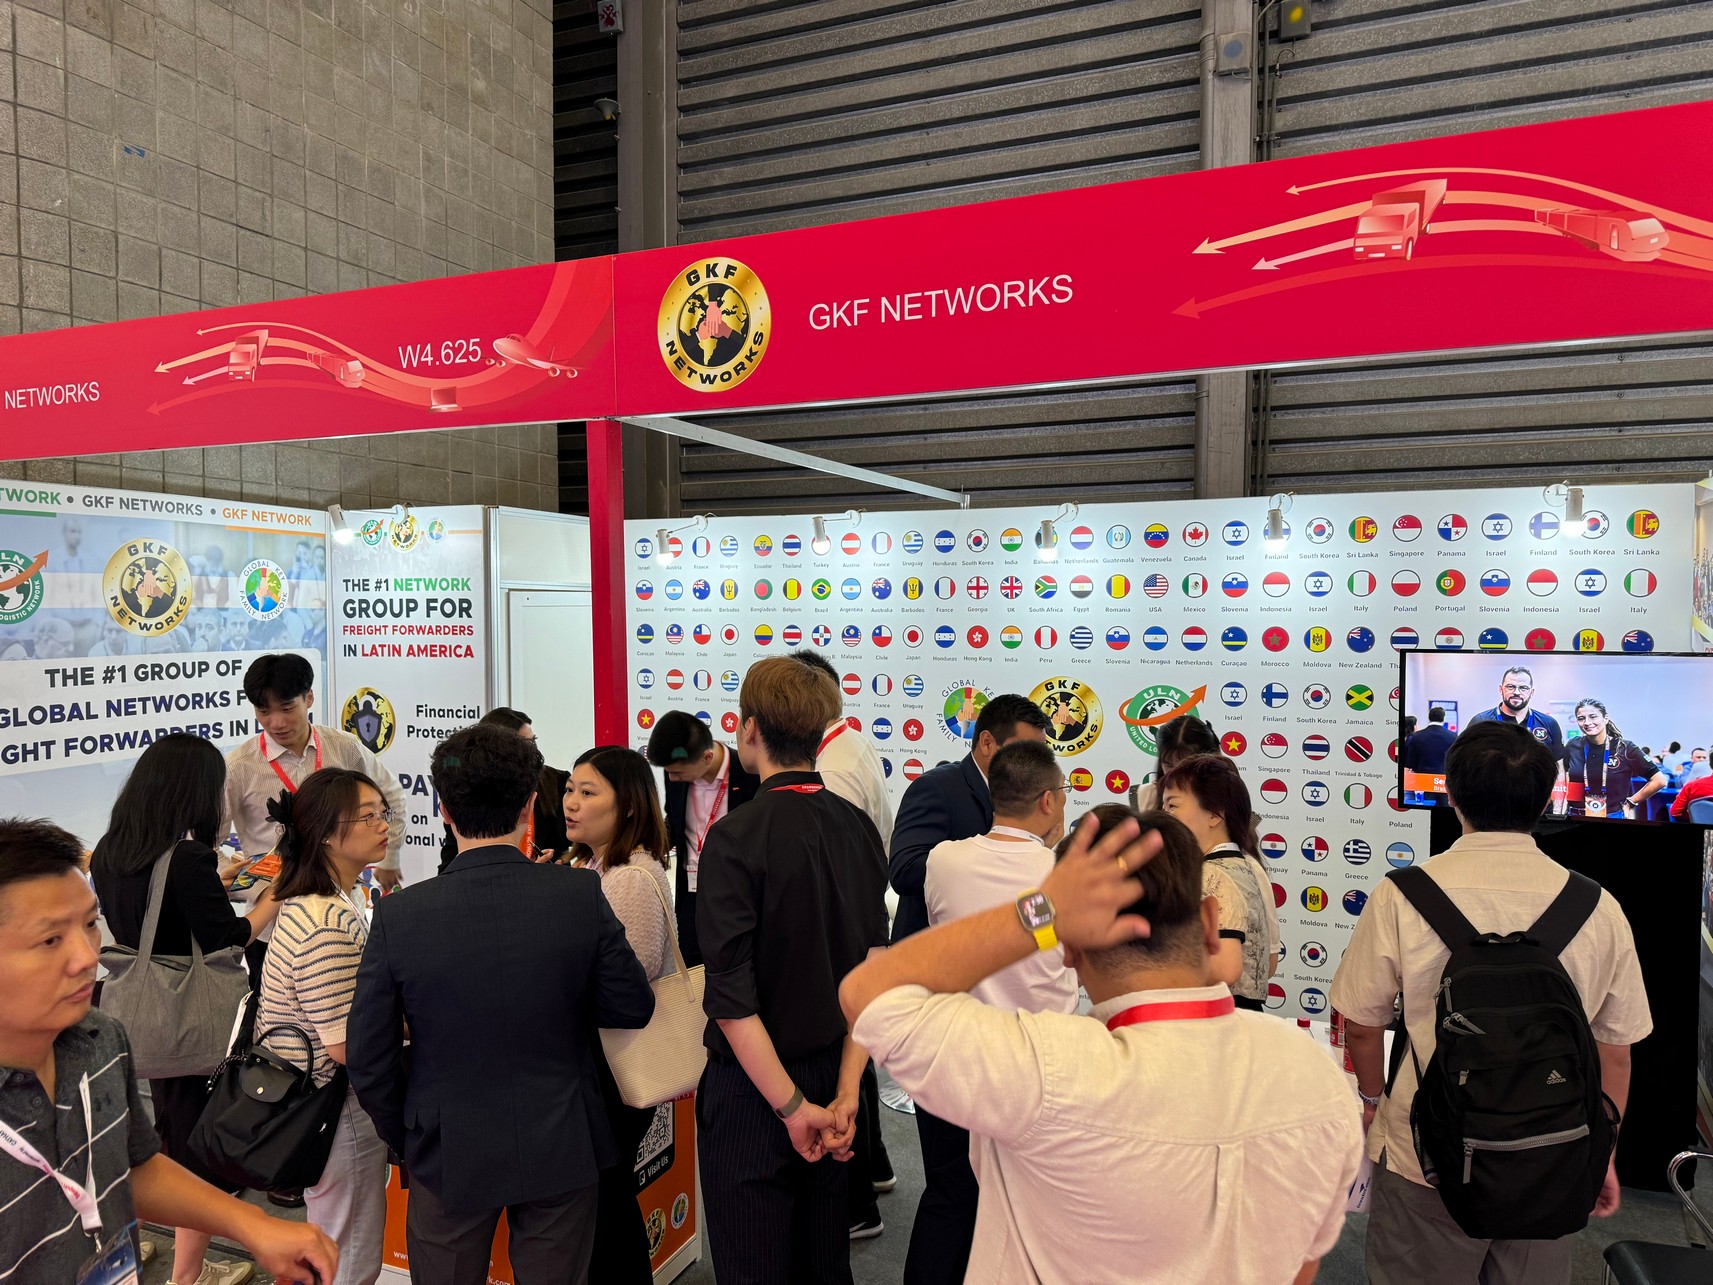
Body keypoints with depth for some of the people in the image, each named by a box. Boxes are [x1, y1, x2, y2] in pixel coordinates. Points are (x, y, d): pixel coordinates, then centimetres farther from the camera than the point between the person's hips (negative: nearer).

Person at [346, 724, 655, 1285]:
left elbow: (367, 1060, -8)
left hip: (448, 1156, 0)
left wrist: (404, 1138, 9)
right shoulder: (581, 896, -17)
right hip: (561, 1151, 0)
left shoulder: (399, 916, -16)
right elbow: (633, 1008, -7)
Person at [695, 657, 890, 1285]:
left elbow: (731, 995, -21)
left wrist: (792, 1107, -13)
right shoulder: (859, 827, -2)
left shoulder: (737, 838, -20)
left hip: (754, 1088, -5)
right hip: (833, 1074, 5)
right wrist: (846, 1091, -3)